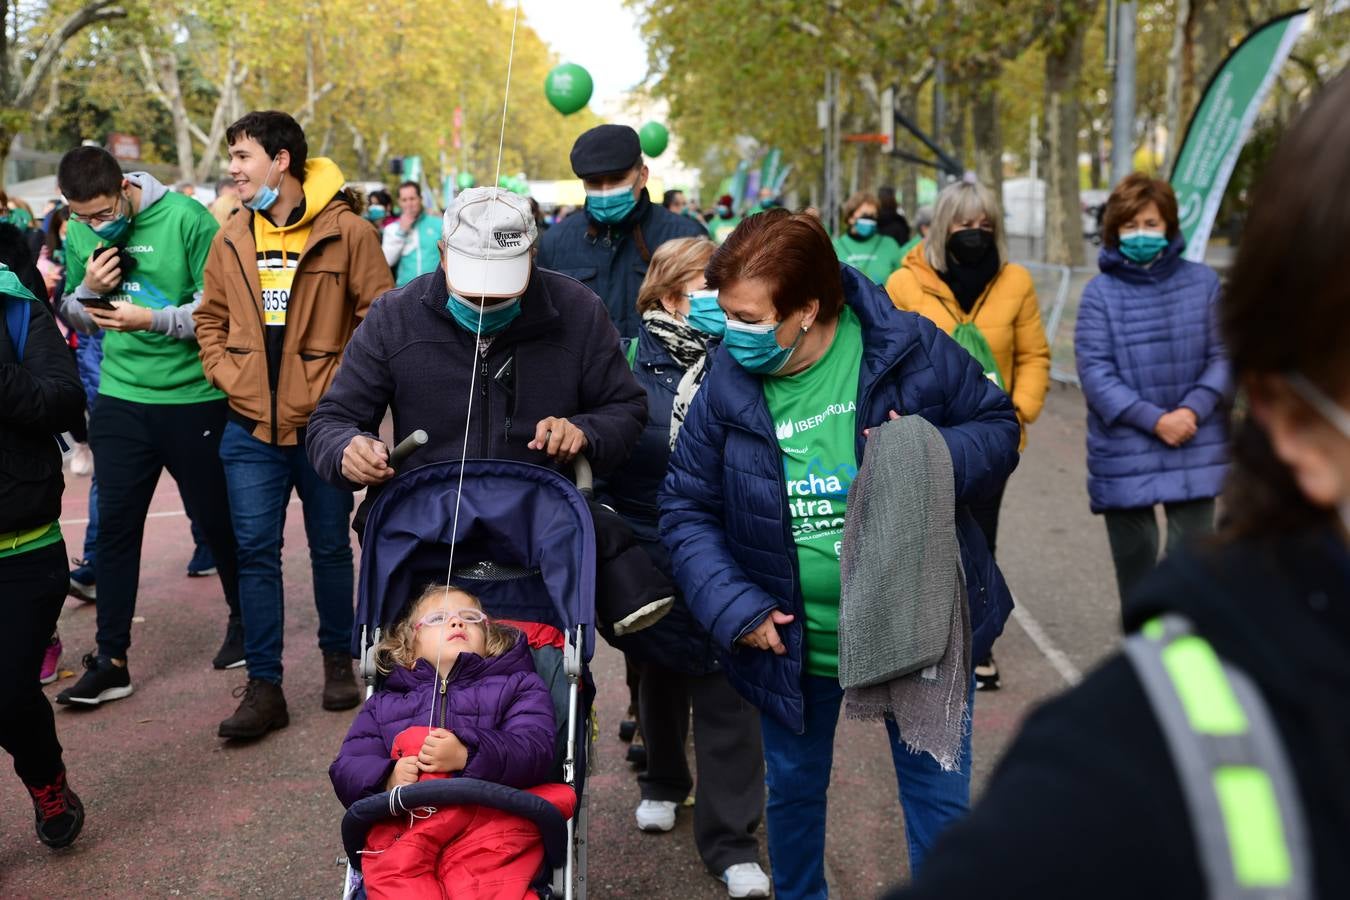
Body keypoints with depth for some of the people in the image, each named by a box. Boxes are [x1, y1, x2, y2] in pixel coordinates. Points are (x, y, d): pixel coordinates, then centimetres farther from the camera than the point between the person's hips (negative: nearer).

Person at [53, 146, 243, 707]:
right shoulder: (80, 234, 4)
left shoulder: (186, 219, -13)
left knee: (214, 518, 9)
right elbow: (74, 318, 13)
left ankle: (243, 619, 33)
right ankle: (111, 660, 8)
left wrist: (155, 319, -25)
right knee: (115, 523, 2)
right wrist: (88, 290, -8)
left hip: (194, 397, -4)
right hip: (121, 398, 4)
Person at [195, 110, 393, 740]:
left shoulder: (346, 232, -7)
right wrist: (227, 376, 0)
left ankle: (338, 658, 31)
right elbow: (211, 319, 15)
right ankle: (264, 687, 8)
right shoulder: (232, 239, 6)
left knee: (330, 548, 11)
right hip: (252, 427, 3)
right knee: (255, 552, 2)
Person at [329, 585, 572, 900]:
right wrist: (387, 778, -3)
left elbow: (534, 751, 7)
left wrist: (468, 755, -11)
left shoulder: (517, 686, 27)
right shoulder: (384, 705, 36)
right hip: (403, 822, 1)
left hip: (491, 818, 0)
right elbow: (346, 769, 22)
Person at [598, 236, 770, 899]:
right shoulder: (629, 363, -4)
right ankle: (663, 783, 47)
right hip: (650, 555, 1)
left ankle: (730, 842, 10)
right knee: (658, 674, 22)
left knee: (726, 692, 0)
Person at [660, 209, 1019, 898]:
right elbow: (686, 510, -2)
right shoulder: (726, 385, -9)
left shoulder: (909, 349, -15)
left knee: (939, 797, 10)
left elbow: (997, 426, -4)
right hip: (791, 640, 2)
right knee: (793, 789, 21)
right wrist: (733, 607, -15)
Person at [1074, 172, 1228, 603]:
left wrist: (1192, 411, -15)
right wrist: (1155, 420, -15)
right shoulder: (1100, 292, -2)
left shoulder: (1202, 282, 2)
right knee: (1134, 553, 12)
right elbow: (1094, 371, -9)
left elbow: (1221, 356, 1)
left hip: (1195, 448, 0)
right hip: (1124, 452, 0)